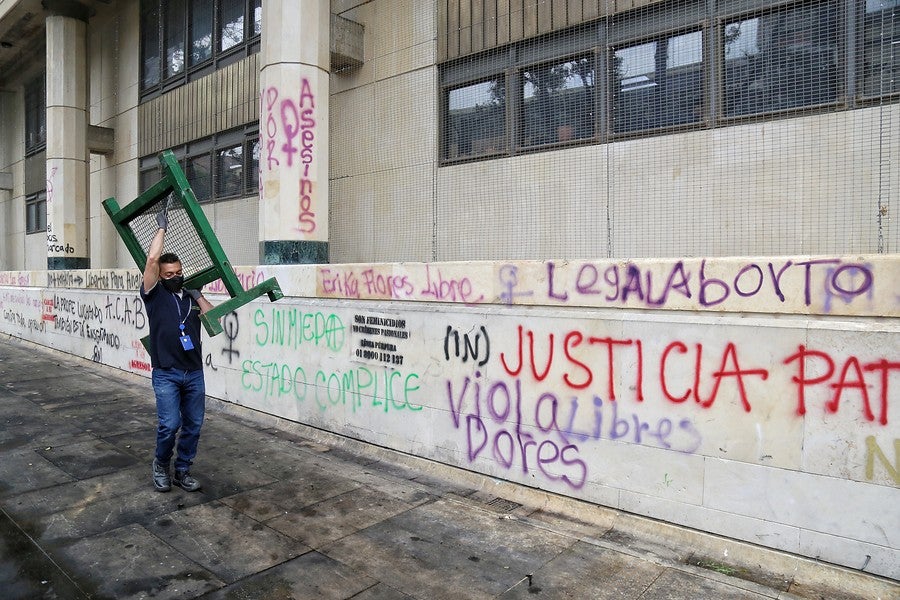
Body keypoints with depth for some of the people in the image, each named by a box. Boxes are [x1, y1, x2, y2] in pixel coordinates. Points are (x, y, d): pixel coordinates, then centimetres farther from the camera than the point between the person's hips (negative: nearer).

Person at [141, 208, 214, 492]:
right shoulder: (154, 294, 2)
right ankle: (161, 464, 18)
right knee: (169, 424, -10)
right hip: (166, 374, -4)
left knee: (193, 425, 7)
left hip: (194, 373, 4)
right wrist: (162, 227, -4)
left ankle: (182, 471, 23)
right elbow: (152, 259, -11)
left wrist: (198, 295, -2)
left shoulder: (190, 297, 13)